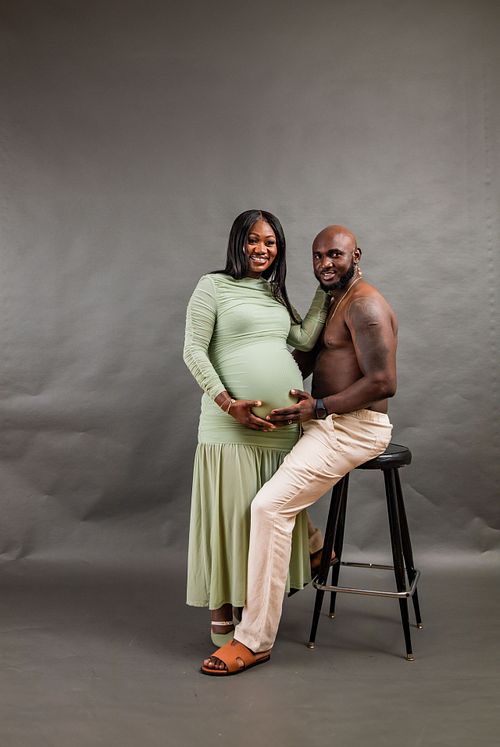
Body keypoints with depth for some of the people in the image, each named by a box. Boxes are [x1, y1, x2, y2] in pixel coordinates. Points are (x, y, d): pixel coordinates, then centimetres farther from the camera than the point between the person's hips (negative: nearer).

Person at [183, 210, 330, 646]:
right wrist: (228, 403, -16)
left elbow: (305, 339, 7)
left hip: (283, 425, 6)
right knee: (230, 514, 0)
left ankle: (251, 606, 28)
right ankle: (222, 616, 16)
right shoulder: (214, 286, -1)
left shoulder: (275, 294, 18)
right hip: (230, 427, -6)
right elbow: (194, 352, -7)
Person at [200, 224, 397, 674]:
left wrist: (317, 408, -24)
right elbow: (307, 360, 21)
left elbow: (383, 382, -23)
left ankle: (255, 640, -14)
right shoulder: (335, 302, 18)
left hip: (352, 429, -11)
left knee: (270, 505, -21)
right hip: (328, 422, 11)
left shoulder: (365, 305, -14)